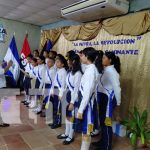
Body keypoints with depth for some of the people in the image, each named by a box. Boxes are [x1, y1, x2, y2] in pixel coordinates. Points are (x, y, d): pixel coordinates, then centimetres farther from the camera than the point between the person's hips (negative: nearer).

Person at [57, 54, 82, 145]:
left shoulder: (78, 73, -18)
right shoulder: (70, 72, 9)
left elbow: (76, 89, -19)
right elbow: (67, 86, 10)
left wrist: (72, 102, -17)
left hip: (74, 97, -8)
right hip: (68, 96, 8)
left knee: (72, 117, 7)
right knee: (67, 115, 18)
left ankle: (71, 136, 25)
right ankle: (67, 133, 36)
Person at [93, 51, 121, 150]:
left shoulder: (111, 71, -17)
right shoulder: (105, 70, 10)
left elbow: (117, 88, -16)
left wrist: (118, 103, -10)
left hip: (108, 99, -9)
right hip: (103, 97, 9)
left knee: (106, 123, 3)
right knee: (102, 121, 18)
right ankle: (103, 141, 37)